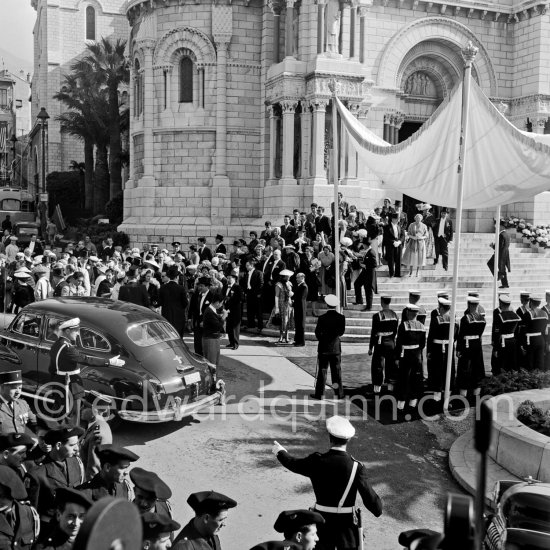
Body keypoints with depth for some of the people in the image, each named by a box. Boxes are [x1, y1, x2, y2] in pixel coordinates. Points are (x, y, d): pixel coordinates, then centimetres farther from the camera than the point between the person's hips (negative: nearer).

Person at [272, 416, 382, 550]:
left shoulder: (317, 461, -11)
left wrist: (281, 452, 27)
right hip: (346, 521, -1)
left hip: (322, 519, 2)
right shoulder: (356, 467, -17)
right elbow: (369, 496, -13)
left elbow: (294, 464, 7)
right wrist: (378, 511, 8)